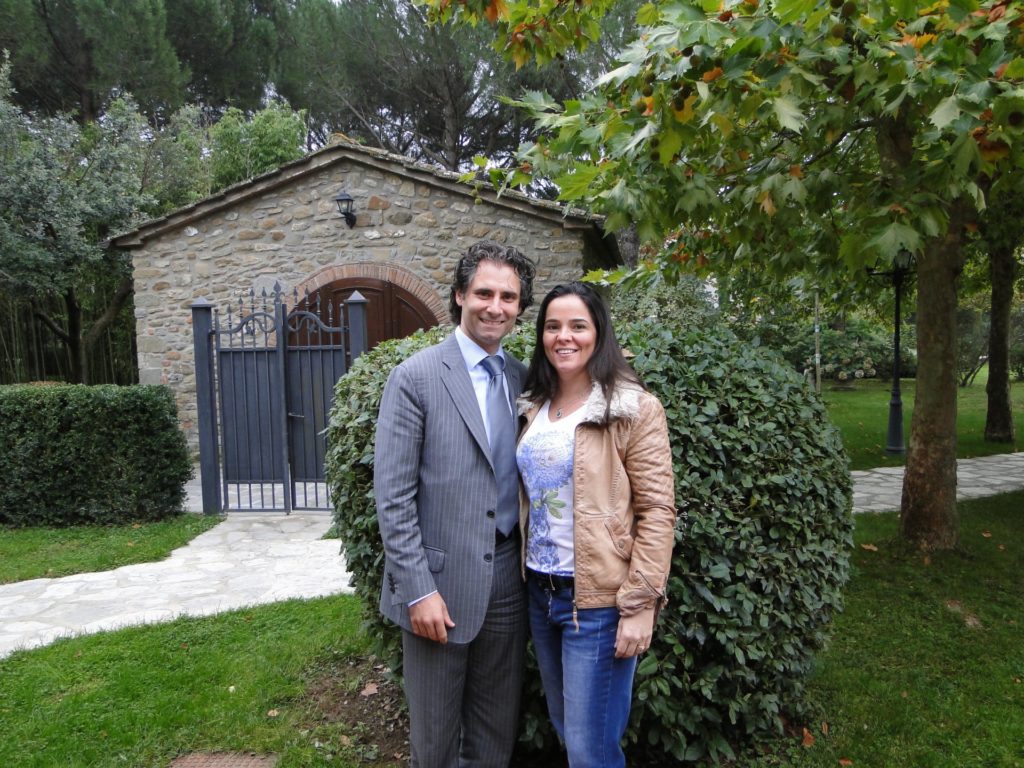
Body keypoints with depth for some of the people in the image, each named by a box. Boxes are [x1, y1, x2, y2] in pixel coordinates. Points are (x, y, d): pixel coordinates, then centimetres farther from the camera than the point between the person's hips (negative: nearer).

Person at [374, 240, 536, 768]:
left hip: (507, 580, 5)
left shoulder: (523, 379, 6)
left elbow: (523, 479, 11)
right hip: (440, 584, -4)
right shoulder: (415, 377, -10)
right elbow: (392, 495, -12)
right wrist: (418, 590, -14)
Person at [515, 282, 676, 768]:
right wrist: (530, 578, 10)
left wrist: (640, 605, -17)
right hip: (540, 592, 7)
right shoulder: (535, 407, 8)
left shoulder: (634, 410, -11)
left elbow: (657, 512, -13)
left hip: (598, 600, -6)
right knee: (563, 726, 21)